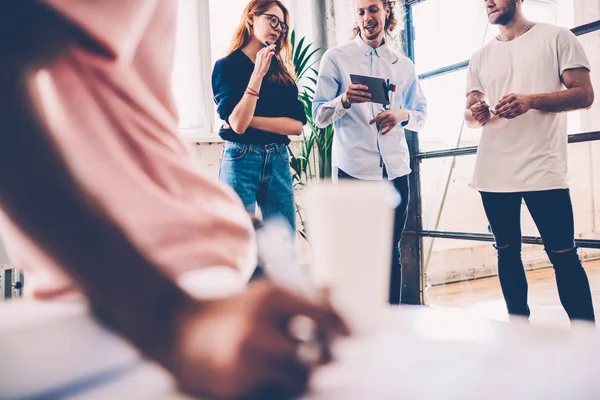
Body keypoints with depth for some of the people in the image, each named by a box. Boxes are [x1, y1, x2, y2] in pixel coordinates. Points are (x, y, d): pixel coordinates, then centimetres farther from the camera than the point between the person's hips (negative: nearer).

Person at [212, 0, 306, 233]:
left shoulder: (281, 70, 12)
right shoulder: (227, 66, 0)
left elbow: (297, 125, 1)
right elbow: (237, 123, -14)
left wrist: (250, 120, -9)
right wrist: (258, 73, -14)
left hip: (278, 161, 4)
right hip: (241, 161, -4)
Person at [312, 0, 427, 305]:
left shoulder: (404, 65, 14)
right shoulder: (335, 58, 4)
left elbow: (421, 115, 13)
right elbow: (319, 116, -1)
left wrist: (403, 114, -10)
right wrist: (344, 100, -21)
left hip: (395, 169, 4)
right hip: (354, 168, -3)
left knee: (391, 251, 9)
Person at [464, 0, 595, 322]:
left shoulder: (556, 38, 6)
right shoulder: (480, 57, 17)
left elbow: (584, 94, -2)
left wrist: (531, 100, -18)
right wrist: (475, 114, -10)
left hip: (543, 170, -4)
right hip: (494, 173, 5)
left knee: (563, 254, -3)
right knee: (507, 251, 9)